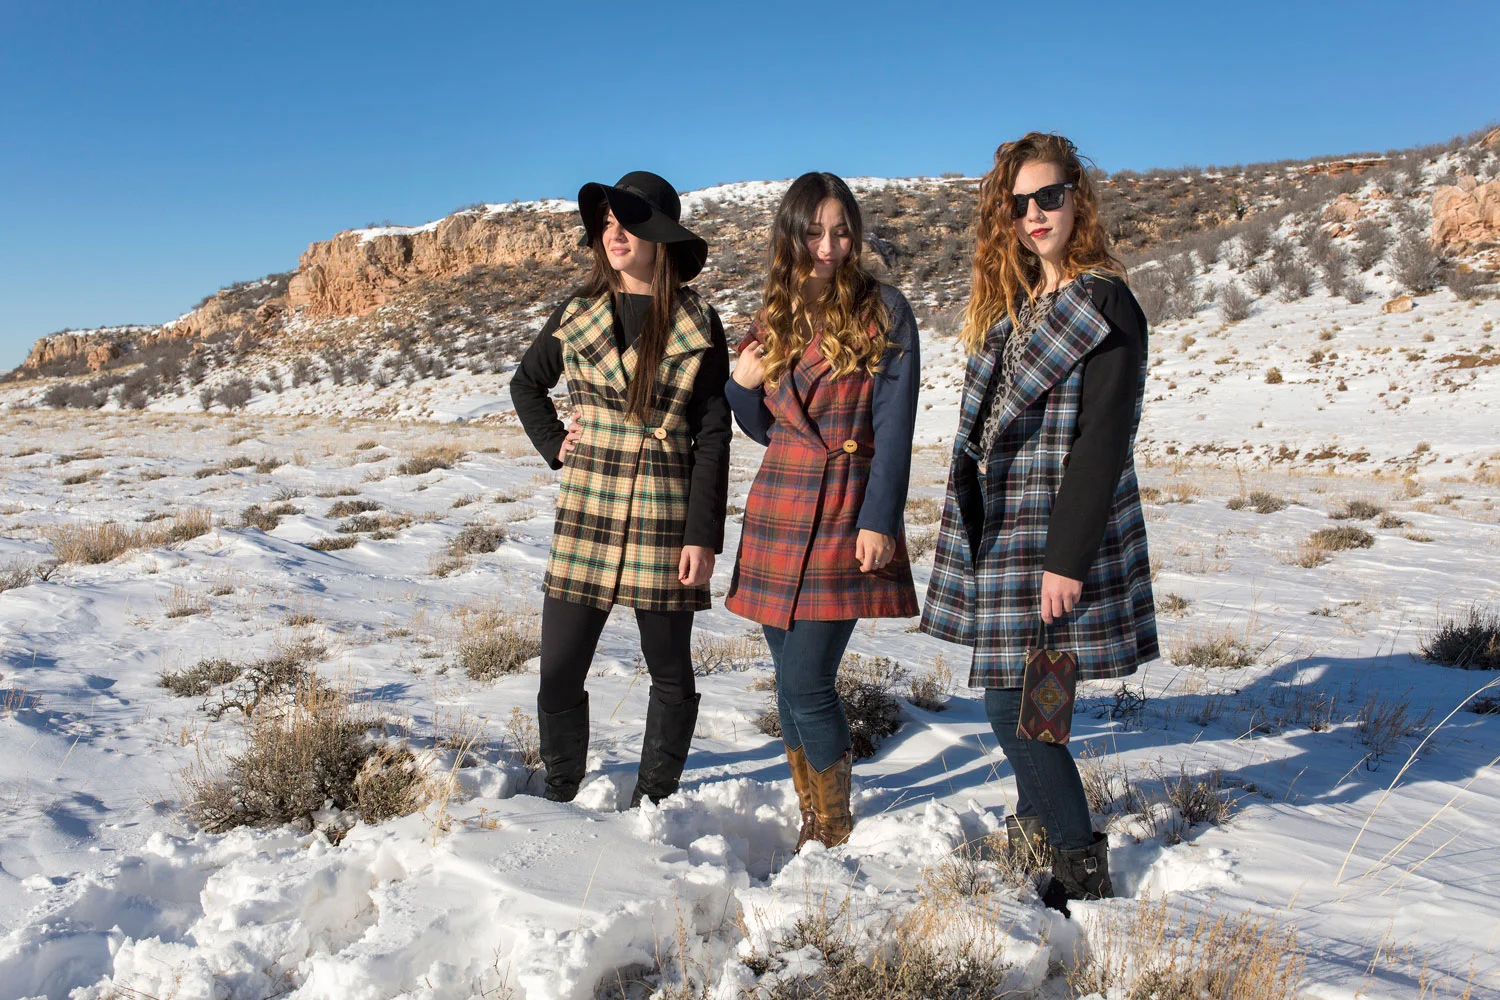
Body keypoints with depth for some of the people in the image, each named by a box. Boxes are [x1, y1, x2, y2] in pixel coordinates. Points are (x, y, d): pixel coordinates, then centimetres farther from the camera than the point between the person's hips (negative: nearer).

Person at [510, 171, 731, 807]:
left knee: (670, 673, 8)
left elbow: (713, 437, -4)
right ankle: (561, 800, 22)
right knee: (559, 673, 3)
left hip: (664, 518, -2)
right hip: (585, 514, 3)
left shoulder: (697, 325, -1)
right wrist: (553, 445, 7)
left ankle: (653, 803, 25)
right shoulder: (577, 313, 8)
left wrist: (703, 536, -10)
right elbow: (527, 384, 24)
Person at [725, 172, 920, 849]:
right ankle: (809, 824, 24)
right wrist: (742, 385, -3)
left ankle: (836, 833, 10)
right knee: (790, 680, 9)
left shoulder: (883, 311, -3)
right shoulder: (773, 317, 12)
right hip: (777, 512, 5)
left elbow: (894, 427, -8)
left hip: (847, 514, -5)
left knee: (806, 684, -9)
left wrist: (879, 522, -15)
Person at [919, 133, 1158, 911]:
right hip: (1005, 529, 7)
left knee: (1014, 698, -8)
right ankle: (1035, 827, 33)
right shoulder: (1014, 301, 15)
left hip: (1057, 531, -7)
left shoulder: (1103, 306, -9)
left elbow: (1103, 440, -16)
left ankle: (1084, 872, 6)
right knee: (1016, 689, 14)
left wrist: (1068, 557, -20)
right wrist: (971, 532, 14)